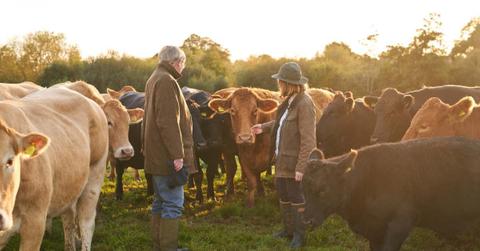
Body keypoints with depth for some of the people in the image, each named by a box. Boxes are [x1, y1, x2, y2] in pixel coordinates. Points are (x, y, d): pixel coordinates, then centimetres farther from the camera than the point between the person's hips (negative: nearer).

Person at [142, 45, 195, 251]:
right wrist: (177, 155, -22)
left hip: (157, 155, 11)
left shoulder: (154, 79, 19)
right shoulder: (167, 81, -14)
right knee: (173, 203, -6)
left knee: (161, 201, 16)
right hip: (167, 155, -11)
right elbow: (168, 122, -22)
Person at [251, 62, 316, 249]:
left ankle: (299, 236, 15)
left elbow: (308, 140, -22)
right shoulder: (290, 101, 8)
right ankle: (288, 230, 33)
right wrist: (264, 127, 21)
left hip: (294, 163, -9)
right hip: (281, 160, 9)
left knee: (297, 199, 2)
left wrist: (301, 168, -23)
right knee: (283, 196, 19)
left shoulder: (304, 103, -20)